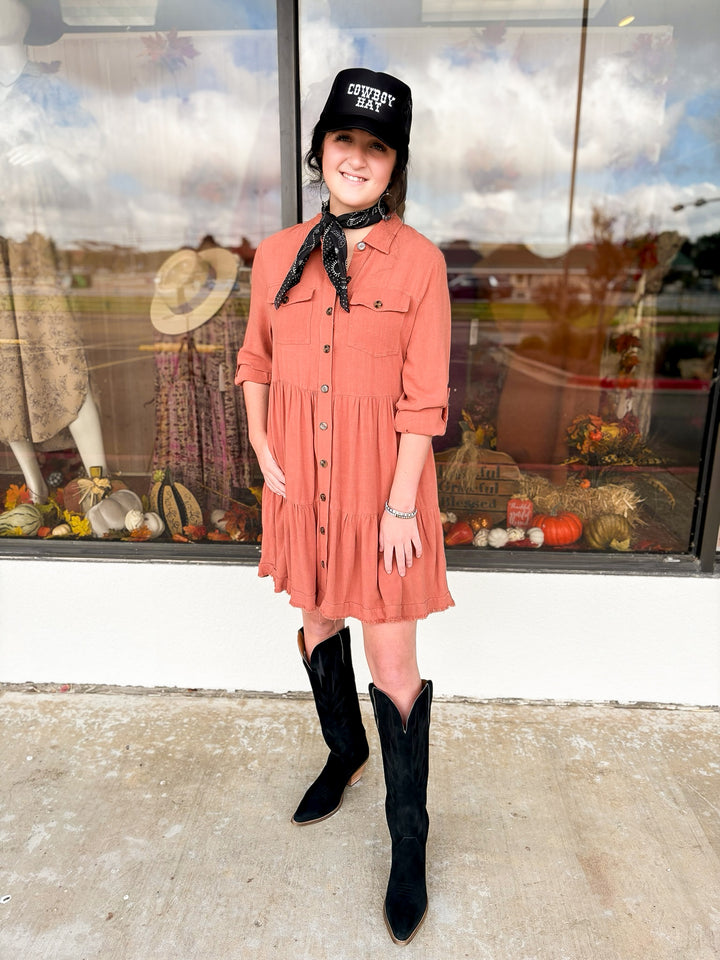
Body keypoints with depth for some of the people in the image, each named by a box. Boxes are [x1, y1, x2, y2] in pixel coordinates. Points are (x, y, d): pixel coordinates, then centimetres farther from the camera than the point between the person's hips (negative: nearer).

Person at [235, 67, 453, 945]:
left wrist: (400, 505, -14)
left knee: (394, 663, 3)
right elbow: (255, 361, 12)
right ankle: (344, 750, 50)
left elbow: (424, 396, -10)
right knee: (319, 621, 21)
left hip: (381, 480, -4)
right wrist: (261, 449, -1)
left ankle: (408, 839, 26)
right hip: (302, 478, 5)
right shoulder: (276, 254, 3)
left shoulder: (418, 260, -8)